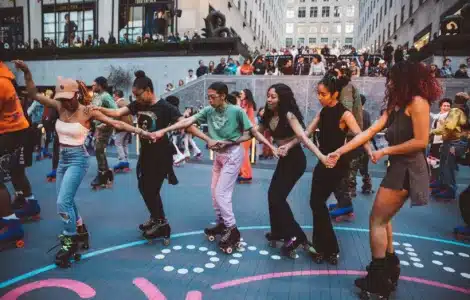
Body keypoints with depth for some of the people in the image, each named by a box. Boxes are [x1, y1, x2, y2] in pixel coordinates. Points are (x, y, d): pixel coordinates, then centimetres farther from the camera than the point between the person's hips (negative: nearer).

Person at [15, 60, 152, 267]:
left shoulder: (87, 112, -14)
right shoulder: (60, 107, 1)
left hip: (77, 159, -7)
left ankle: (70, 243, 5)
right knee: (66, 202, 17)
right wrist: (26, 73, -11)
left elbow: (116, 123, -17)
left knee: (63, 202, -11)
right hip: (63, 158, 7)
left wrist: (139, 131, -24)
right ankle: (81, 232, 37)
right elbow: (34, 95, 2)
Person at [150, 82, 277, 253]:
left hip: (233, 154, -6)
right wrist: (163, 131, -22)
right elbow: (187, 121, -13)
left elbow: (249, 134, -11)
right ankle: (221, 224, 30)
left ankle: (232, 230, 6)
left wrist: (226, 143, -22)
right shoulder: (208, 111, -5)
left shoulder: (237, 111, -17)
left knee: (221, 193, -8)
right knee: (214, 191, 12)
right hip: (219, 155, 6)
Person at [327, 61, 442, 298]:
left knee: (377, 221, -2)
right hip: (398, 167, 9)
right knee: (382, 219, 16)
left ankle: (378, 280, 10)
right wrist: (339, 152, 2)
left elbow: (421, 141, -19)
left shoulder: (417, 102, -12)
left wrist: (385, 151, -11)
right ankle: (389, 268, 30)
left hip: (407, 169, -9)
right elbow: (369, 132, 8)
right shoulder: (396, 106, 14)